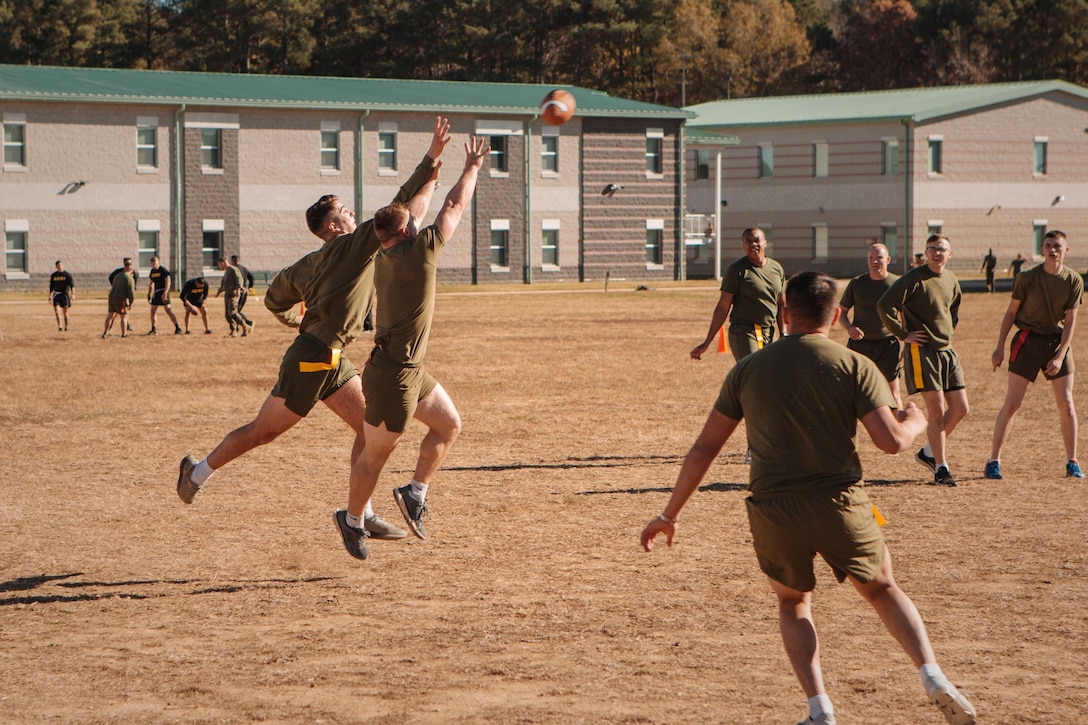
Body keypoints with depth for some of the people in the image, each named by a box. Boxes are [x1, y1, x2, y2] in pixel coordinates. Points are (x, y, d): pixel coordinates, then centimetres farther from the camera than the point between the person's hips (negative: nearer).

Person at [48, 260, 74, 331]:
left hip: (65, 294, -2)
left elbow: (72, 285, -10)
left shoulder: (67, 275, -2)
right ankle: (59, 326, -17)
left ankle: (66, 327, 16)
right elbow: (51, 287, 17)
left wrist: (73, 294, -25)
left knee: (65, 312, 5)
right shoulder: (53, 275, 9)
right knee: (57, 310, -14)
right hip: (56, 294, 2)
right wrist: (50, 297, 17)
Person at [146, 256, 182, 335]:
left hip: (163, 292, -8)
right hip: (156, 292, 8)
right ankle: (153, 330, 18)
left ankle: (177, 328, -15)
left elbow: (168, 282, -15)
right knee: (153, 311, 8)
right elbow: (151, 283, 23)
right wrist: (149, 294, 17)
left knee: (168, 310, -15)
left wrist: (165, 293, -24)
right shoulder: (152, 271, 13)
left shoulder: (163, 270, -10)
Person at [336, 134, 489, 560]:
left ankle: (415, 492, 17)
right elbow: (455, 207, -5)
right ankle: (351, 519, 17)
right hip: (391, 376, -9)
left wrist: (431, 173, 35)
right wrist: (472, 168, 9)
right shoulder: (418, 251, -16)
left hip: (409, 370, 9)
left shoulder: (386, 256, 6)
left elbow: (414, 209, 23)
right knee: (376, 454, 4)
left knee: (448, 424, 16)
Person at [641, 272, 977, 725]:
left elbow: (704, 448, 7)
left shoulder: (747, 370, 6)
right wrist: (915, 421, 16)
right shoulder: (855, 367, -1)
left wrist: (670, 514, 14)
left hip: (772, 509, 1)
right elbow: (891, 441, -8)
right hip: (839, 504, -1)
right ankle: (931, 675, 4)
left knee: (793, 603, 23)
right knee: (883, 589, 22)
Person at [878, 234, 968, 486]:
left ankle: (929, 452, 24)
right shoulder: (914, 279, -13)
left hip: (947, 351, 8)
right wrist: (903, 334, -14)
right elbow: (885, 305, -19)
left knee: (960, 409, 7)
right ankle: (940, 468, 2)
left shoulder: (951, 280, 10)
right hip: (922, 351, -8)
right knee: (937, 411, -7)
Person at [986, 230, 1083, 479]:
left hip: (1057, 341, 2)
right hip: (1027, 340, -2)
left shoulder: (1074, 281, -3)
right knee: (1012, 403, -5)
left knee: (1066, 404, 0)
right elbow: (1011, 312, 1)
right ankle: (994, 461, 0)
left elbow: (1070, 321, -3)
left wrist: (1060, 356, -11)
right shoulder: (1027, 278, -8)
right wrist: (1000, 347, -3)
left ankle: (1072, 462, 11)